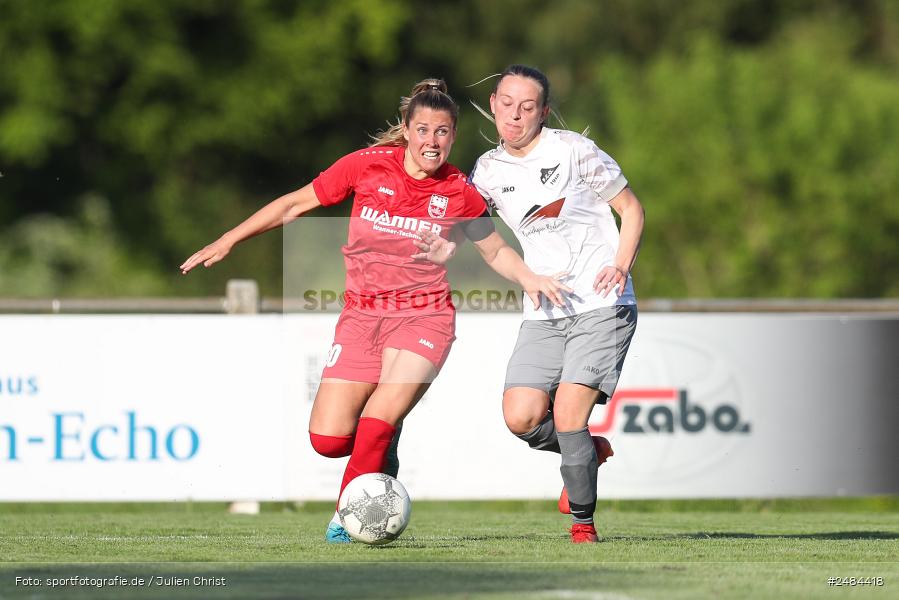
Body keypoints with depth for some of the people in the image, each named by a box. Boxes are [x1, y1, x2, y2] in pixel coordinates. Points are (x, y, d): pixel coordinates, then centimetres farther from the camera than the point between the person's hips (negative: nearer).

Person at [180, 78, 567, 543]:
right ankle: (385, 434, 25)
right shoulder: (368, 165, -5)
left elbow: (495, 251, 15)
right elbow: (296, 204, 4)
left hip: (424, 317, -1)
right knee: (328, 439, -8)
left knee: (375, 427, -22)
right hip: (361, 315, 1)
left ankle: (345, 521, 0)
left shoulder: (458, 191, -2)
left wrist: (529, 278, -4)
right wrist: (227, 241, 3)